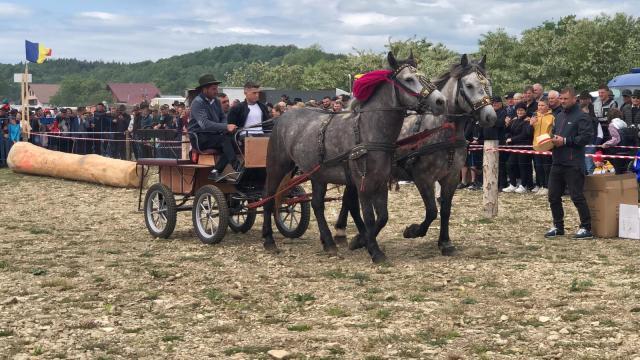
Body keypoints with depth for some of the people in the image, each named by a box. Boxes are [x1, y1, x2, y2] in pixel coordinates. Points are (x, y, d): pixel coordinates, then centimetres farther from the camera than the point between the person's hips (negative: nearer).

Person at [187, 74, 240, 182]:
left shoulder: (216, 101, 13)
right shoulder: (197, 103, -13)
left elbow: (223, 118, 15)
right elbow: (204, 124, -26)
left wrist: (227, 128, -11)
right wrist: (226, 127, -35)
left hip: (213, 136, 7)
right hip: (200, 138, -7)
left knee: (232, 139, -19)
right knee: (226, 139, -29)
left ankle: (216, 172, -21)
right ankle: (238, 169, -37)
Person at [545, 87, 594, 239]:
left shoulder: (581, 117, -7)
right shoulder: (560, 116, 18)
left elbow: (587, 137, -17)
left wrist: (565, 141, -17)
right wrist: (552, 139, 4)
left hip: (573, 164, -8)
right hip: (557, 162, 9)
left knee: (577, 196, -6)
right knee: (553, 196, 11)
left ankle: (586, 228, 3)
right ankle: (558, 226, 22)